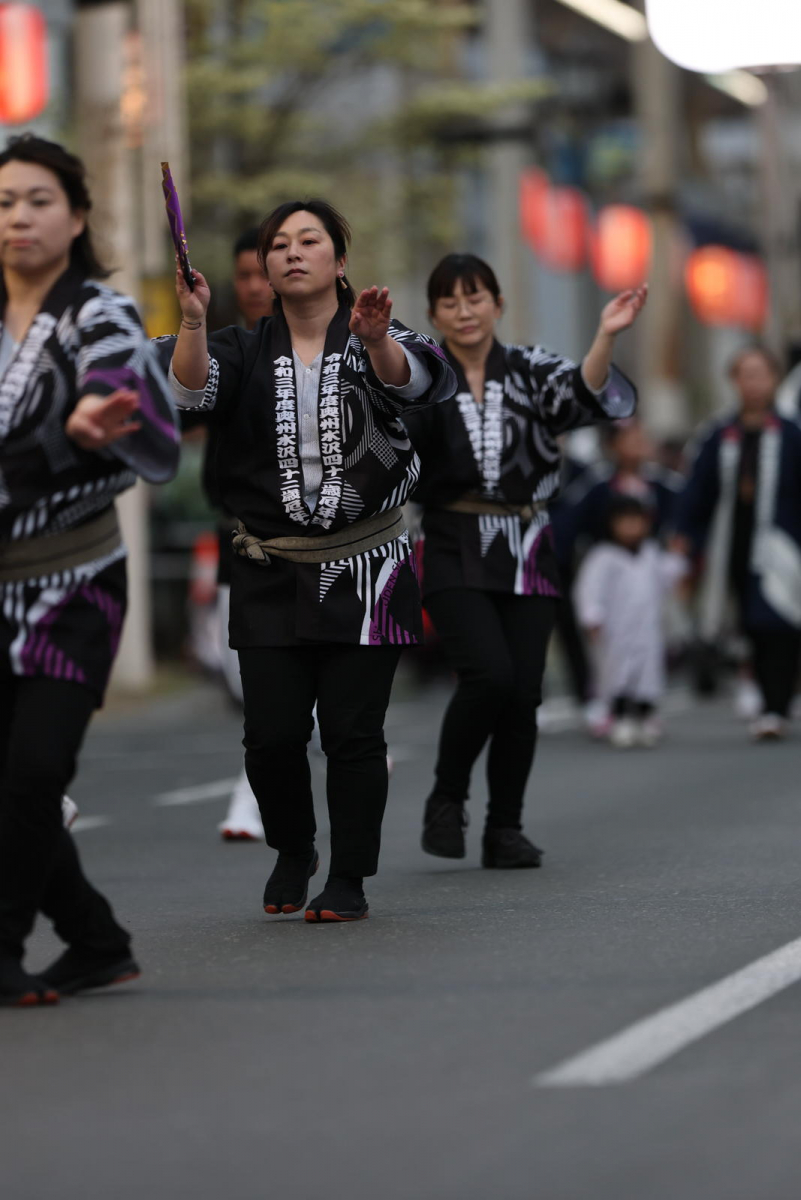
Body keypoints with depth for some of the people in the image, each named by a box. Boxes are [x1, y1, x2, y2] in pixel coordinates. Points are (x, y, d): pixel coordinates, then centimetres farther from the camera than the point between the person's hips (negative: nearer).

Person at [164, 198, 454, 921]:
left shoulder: (376, 343, 2)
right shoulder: (246, 350, 8)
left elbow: (413, 380, -21)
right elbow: (193, 388, -12)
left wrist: (376, 341, -43)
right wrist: (193, 321, -31)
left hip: (366, 571, -2)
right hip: (271, 575, 2)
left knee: (353, 732, -3)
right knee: (272, 733, -1)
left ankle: (350, 881, 10)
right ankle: (293, 852, 26)